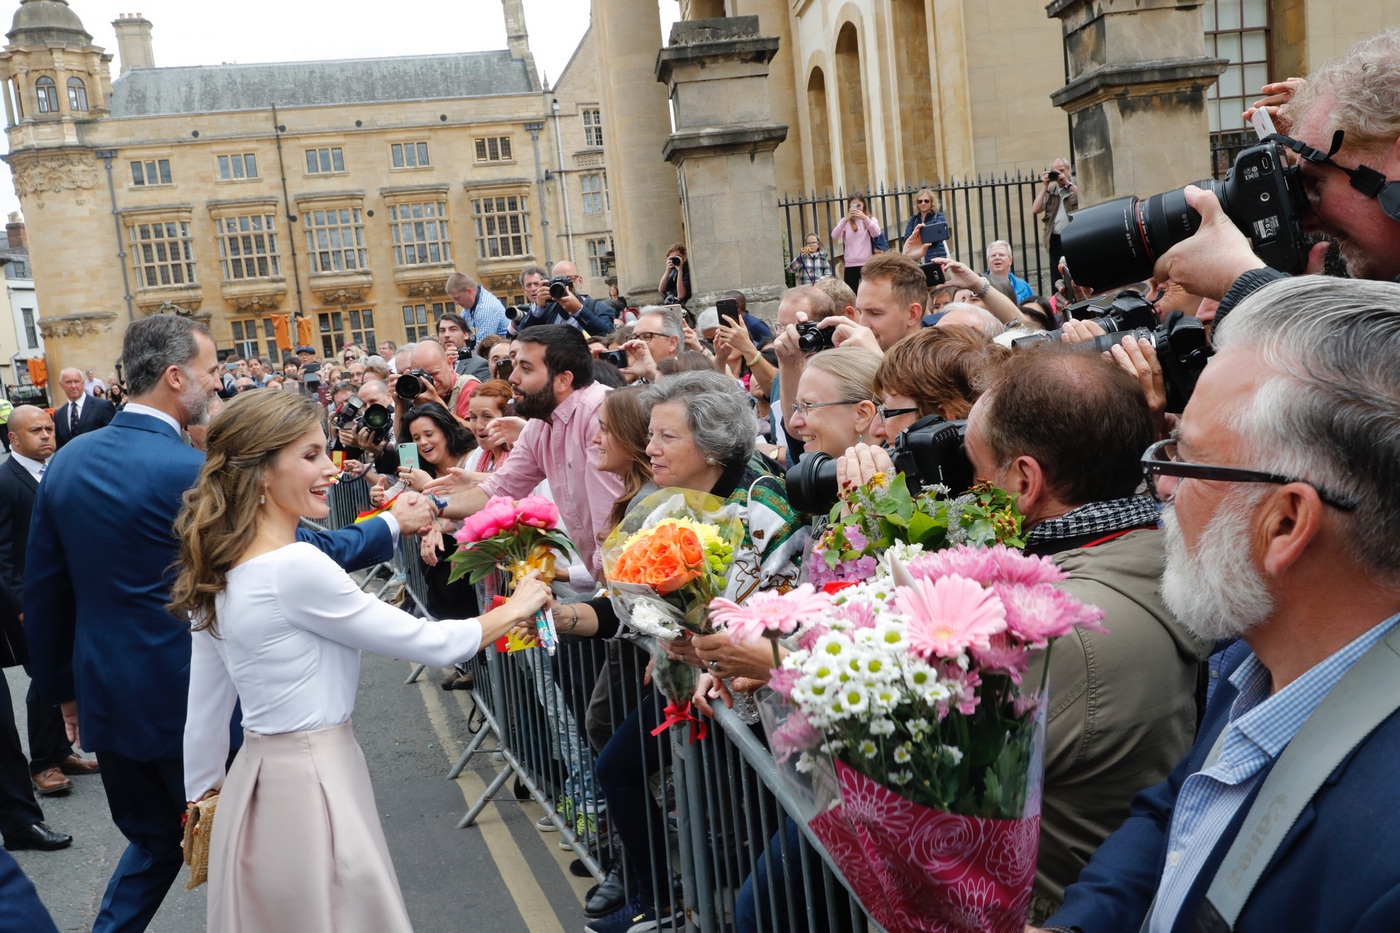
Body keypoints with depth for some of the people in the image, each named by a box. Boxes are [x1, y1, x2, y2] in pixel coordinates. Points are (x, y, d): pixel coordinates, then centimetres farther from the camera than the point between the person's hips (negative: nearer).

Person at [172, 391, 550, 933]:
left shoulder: (220, 569, 4)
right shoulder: (295, 567, -22)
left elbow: (206, 702, 12)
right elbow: (431, 644, -16)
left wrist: (205, 794, 23)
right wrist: (515, 610, -1)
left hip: (261, 774, 9)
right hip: (310, 788, -9)